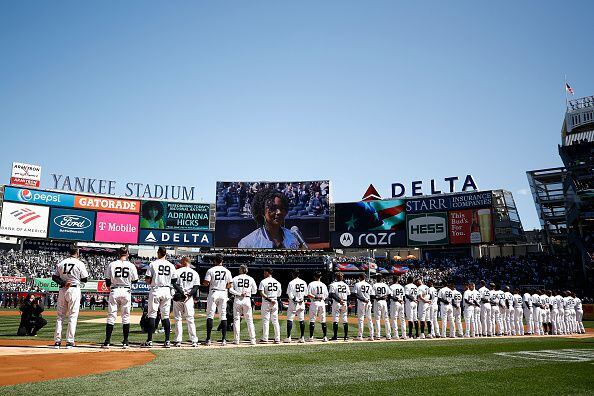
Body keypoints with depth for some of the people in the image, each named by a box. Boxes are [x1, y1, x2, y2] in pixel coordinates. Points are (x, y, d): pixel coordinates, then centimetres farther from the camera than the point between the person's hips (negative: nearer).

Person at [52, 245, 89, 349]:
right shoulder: (80, 264, -5)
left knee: (59, 316, 10)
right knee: (72, 316, 0)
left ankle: (57, 341, 8)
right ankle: (69, 342, -2)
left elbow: (54, 277, 4)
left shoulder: (61, 263, 7)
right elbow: (85, 279, -1)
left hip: (62, 290, 4)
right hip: (74, 289, -4)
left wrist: (63, 282, -6)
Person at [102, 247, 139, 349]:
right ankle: (125, 342, 8)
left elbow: (107, 282, 2)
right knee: (126, 317, 7)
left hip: (114, 291, 0)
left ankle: (107, 342, 3)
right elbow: (135, 280, 5)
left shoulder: (111, 264, -1)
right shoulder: (131, 266, -1)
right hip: (126, 291, 0)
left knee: (111, 316, 5)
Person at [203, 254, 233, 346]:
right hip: (223, 294, 3)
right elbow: (230, 285, 4)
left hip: (213, 293, -3)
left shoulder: (211, 270, -5)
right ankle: (224, 339, 5)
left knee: (210, 315, 2)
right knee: (223, 316, 7)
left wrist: (203, 283, 11)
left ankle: (208, 339, -3)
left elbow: (206, 283, -10)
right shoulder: (227, 271, 5)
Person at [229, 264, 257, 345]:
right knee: (249, 320, 6)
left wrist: (239, 294, -11)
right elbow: (254, 291, 7)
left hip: (237, 300, 0)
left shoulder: (235, 278, 3)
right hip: (247, 300, 1)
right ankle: (252, 340, 2)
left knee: (236, 319, 6)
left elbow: (230, 289, -7)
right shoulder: (251, 279, 4)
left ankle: (236, 340, 4)